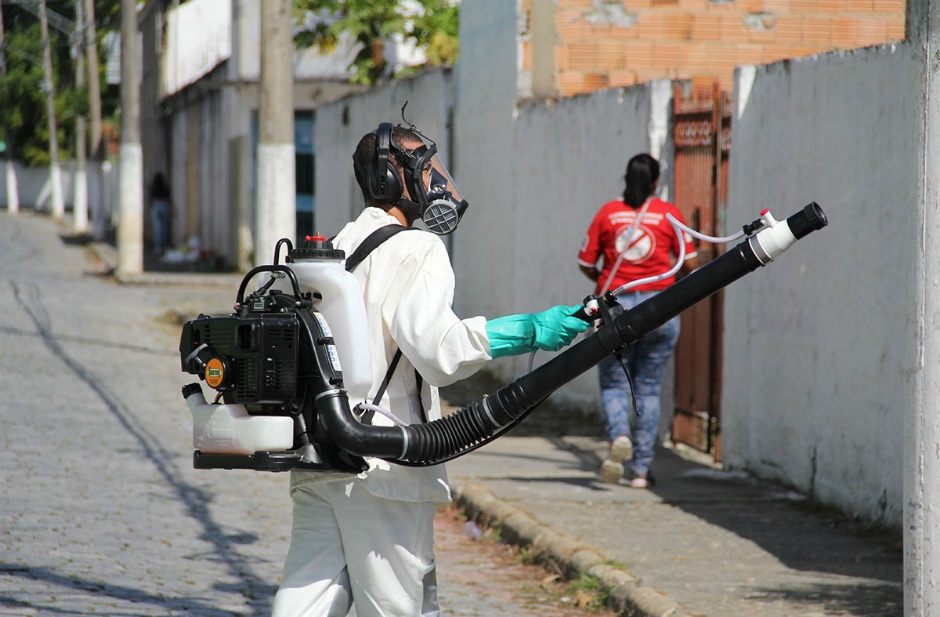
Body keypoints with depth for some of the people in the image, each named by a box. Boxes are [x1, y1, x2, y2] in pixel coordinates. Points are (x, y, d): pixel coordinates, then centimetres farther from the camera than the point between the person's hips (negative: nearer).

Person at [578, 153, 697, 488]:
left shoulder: (608, 213, 3)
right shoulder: (669, 213, 1)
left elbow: (585, 263, 4)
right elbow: (689, 265, 0)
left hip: (615, 306, 0)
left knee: (614, 383, 10)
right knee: (648, 388, 9)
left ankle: (618, 435, -20)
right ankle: (641, 469, 8)